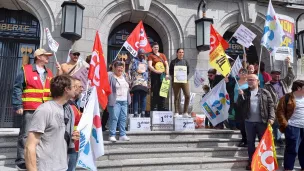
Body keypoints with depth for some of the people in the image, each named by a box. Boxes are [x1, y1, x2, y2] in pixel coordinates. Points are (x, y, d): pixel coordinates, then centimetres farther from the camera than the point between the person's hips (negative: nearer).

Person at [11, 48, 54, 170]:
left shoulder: (49, 73, 13)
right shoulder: (26, 70, -4)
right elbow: (17, 89, -6)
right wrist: (18, 106, -12)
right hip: (30, 110, -5)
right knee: (25, 135, 1)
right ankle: (21, 161, 12)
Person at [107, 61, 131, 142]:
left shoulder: (124, 76, 19)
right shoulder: (110, 75, -5)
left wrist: (128, 99, 20)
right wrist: (107, 98, -18)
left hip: (124, 101, 7)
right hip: (115, 101, -7)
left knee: (123, 118, 8)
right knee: (114, 118, -7)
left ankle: (122, 135, 16)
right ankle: (112, 135, 3)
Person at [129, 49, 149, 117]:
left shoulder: (145, 61, 23)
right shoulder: (134, 60, 8)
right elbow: (130, 70, 2)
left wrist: (148, 80, 18)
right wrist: (130, 80, -7)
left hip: (144, 83, 4)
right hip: (136, 82, -4)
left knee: (143, 98, 1)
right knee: (136, 98, -9)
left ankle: (143, 113, 5)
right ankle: (135, 113, -8)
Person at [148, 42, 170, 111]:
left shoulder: (162, 55, 19)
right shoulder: (151, 56, 7)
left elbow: (167, 65, 13)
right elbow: (150, 66, -6)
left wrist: (167, 74, 0)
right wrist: (156, 71, -21)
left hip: (163, 75, 4)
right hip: (155, 75, -4)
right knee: (155, 92, -6)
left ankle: (162, 106, 11)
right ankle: (154, 107, -1)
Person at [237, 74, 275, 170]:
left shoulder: (265, 92, 2)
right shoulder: (244, 92, 6)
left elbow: (271, 106, -1)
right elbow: (239, 106, 1)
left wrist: (271, 117, -12)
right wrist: (240, 96, -14)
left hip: (262, 122, -1)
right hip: (249, 122, 2)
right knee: (250, 142, 11)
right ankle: (251, 161, 23)